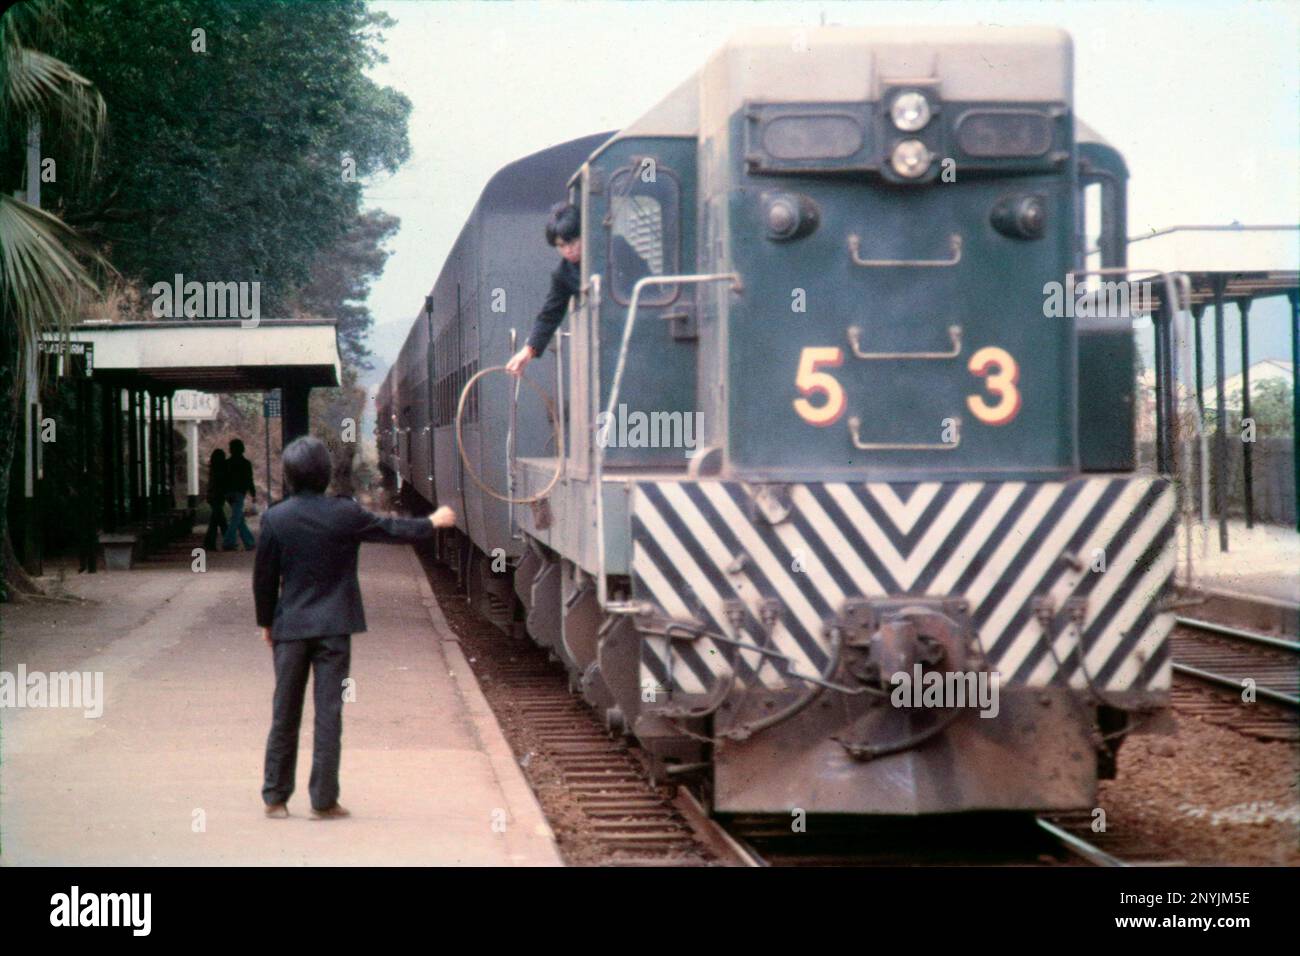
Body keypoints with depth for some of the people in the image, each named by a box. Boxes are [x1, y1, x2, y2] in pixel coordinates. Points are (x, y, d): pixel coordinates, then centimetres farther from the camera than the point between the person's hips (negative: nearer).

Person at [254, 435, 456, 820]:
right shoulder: (345, 515, -8)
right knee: (328, 715, 1)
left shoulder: (274, 518, -5)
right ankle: (324, 800, 2)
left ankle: (275, 797, 14)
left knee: (284, 715, 10)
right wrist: (432, 523, 24)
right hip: (333, 628, -2)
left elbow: (264, 577, 1)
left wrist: (266, 622, 15)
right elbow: (390, 530, 6)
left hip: (289, 628, 2)